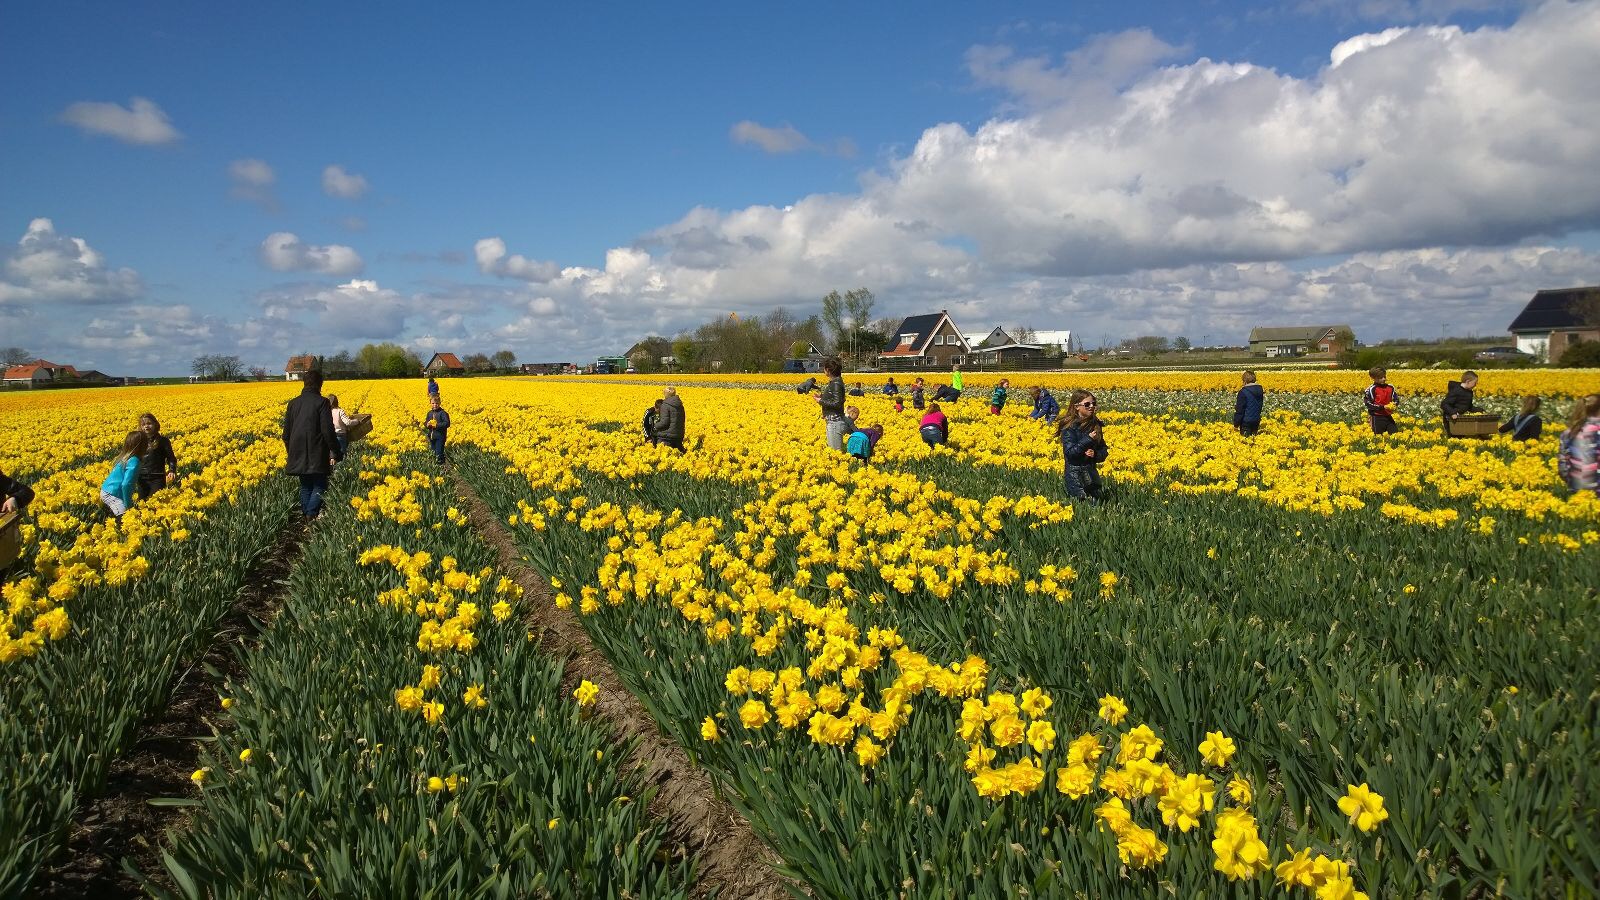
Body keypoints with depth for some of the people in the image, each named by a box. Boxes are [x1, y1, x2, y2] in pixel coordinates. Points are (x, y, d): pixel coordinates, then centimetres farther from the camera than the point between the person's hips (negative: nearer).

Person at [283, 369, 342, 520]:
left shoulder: (293, 403, 9)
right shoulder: (322, 402, -8)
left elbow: (286, 433, 13)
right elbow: (328, 431, -13)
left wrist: (290, 453, 26)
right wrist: (337, 452, -4)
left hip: (299, 456, 5)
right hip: (317, 456, -5)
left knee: (305, 487, 14)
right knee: (319, 486, 0)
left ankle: (306, 515, 13)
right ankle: (312, 514, -15)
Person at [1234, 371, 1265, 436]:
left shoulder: (1243, 392, -17)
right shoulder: (1260, 390, 6)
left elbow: (1239, 410, -16)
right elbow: (1260, 406, 17)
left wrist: (1236, 424, -9)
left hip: (1246, 422, -7)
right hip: (1256, 420, 7)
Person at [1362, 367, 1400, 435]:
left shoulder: (1390, 388, 6)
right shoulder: (1371, 389, -10)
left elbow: (1396, 399, 16)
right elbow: (1368, 404, -13)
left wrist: (1394, 405, -9)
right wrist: (1382, 407, -20)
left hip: (1388, 416, 5)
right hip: (1377, 418, -5)